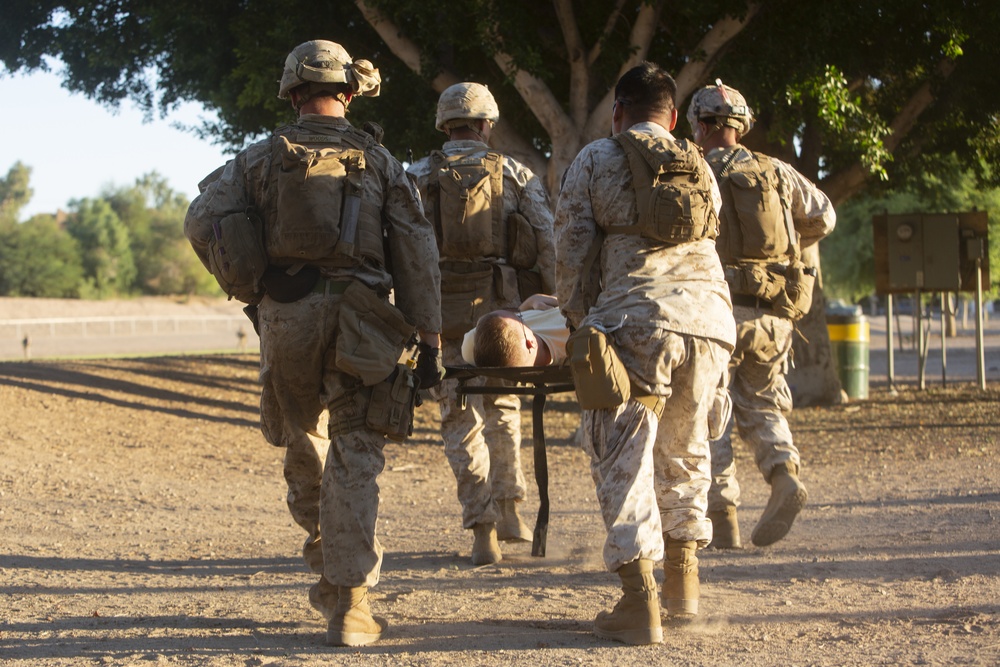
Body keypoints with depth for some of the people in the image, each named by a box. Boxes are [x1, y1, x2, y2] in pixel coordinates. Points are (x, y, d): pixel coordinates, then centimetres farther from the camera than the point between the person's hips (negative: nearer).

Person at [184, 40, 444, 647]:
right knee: (354, 458, 0)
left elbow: (204, 221, -2)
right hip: (361, 320, 0)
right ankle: (349, 602, -6)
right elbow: (417, 250, 1)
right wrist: (430, 335, 2)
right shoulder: (378, 161, 5)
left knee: (304, 439, 22)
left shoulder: (262, 158, 5)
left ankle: (329, 561, 29)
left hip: (287, 318, 1)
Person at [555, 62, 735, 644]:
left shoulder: (596, 160, 9)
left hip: (636, 317, -5)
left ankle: (640, 602, -10)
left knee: (624, 455, -3)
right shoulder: (700, 167, 23)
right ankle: (684, 577, 28)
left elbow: (572, 249, 5)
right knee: (685, 449, 20)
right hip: (709, 314, 5)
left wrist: (579, 319, 18)